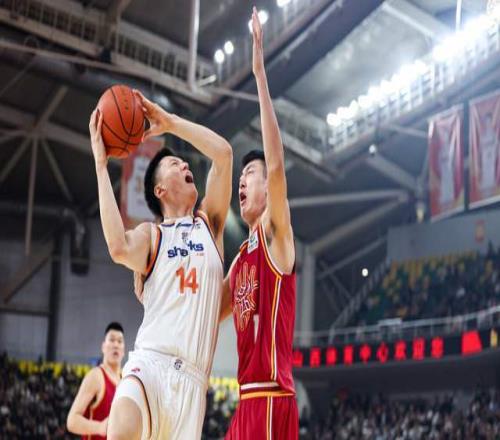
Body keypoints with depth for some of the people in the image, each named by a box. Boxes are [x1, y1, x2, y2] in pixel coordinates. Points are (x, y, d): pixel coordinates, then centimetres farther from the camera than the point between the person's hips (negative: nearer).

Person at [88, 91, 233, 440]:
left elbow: (224, 153, 7)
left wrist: (170, 122, 9)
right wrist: (101, 165, -9)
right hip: (149, 362, -3)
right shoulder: (150, 235, 11)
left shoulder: (210, 224, 19)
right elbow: (120, 249, -15)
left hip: (191, 377, 3)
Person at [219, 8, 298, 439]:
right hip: (247, 400, 9)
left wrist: (260, 72, -22)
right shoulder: (240, 257, 19)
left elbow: (277, 165, -20)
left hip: (272, 398, -9)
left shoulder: (275, 234, -4)